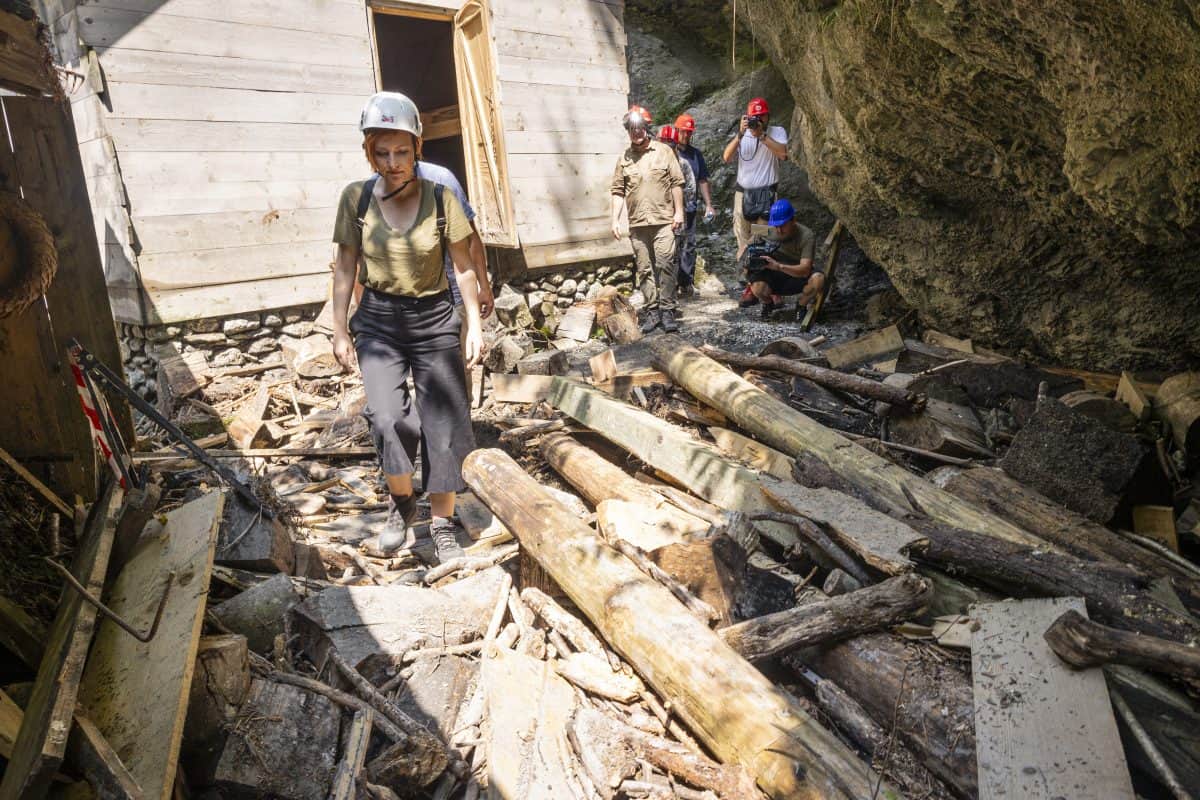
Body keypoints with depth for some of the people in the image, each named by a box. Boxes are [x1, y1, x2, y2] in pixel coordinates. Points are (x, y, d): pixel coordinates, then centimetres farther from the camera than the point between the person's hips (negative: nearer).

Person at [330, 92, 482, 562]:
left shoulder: (440, 198, -7)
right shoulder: (356, 198, -3)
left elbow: (463, 266, 0)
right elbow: (345, 266, 4)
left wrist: (475, 325, -1)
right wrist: (339, 329, 4)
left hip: (434, 318, 0)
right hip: (378, 320, 1)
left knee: (444, 424, 1)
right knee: (388, 418, -18)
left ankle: (443, 523, 19)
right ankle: (401, 503, 11)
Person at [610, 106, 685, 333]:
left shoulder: (664, 151, 6)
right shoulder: (624, 158, 11)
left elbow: (676, 183, 4)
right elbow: (618, 191, 10)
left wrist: (679, 211, -3)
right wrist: (615, 219, 3)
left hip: (663, 220, -3)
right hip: (637, 224, 3)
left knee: (665, 264, -9)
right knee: (645, 269, 5)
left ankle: (667, 310, -2)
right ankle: (652, 310, 13)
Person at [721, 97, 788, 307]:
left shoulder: (777, 132, 3)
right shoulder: (742, 135, 9)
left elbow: (783, 154, -16)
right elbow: (727, 157, -6)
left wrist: (762, 135, -16)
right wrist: (740, 134, -17)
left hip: (766, 193, -3)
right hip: (743, 193, 3)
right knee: (744, 241, 2)